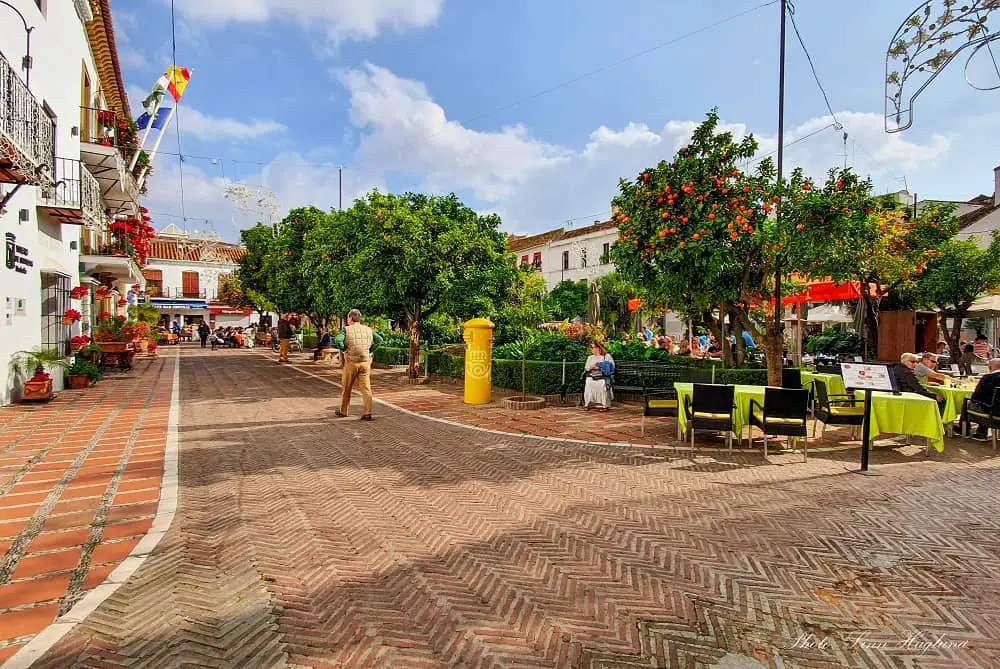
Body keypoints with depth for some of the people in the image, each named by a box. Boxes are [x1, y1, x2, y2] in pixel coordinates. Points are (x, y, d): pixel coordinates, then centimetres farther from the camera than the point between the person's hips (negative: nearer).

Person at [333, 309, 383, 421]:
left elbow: (337, 340, -19)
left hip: (351, 362, -2)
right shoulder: (368, 330, 7)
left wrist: (345, 350, -7)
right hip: (365, 362, 2)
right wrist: (370, 351, 4)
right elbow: (379, 340, 0)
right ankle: (367, 413, -6)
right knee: (366, 387, 0)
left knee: (346, 388, 13)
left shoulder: (346, 330, -3)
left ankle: (343, 411, 26)